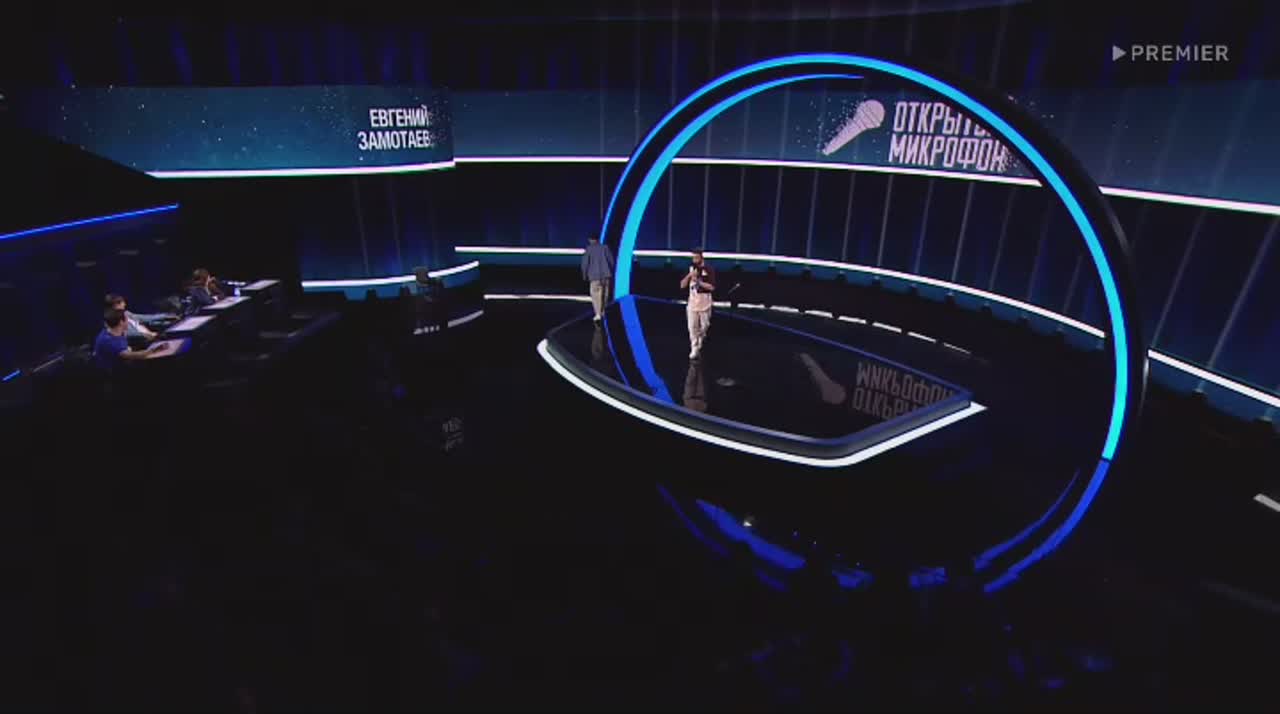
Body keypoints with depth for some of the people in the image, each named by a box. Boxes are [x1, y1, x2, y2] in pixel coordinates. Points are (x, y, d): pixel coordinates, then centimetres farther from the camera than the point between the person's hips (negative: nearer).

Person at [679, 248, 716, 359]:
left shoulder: (709, 269, -7)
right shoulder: (690, 268, 5)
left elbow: (712, 287, -14)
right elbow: (682, 285, 2)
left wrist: (698, 281, -20)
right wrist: (689, 276, -14)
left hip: (705, 302, -2)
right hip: (692, 302, 3)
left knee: (704, 326, 9)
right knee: (692, 327, -3)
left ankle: (700, 343, 36)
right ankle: (694, 349, 2)